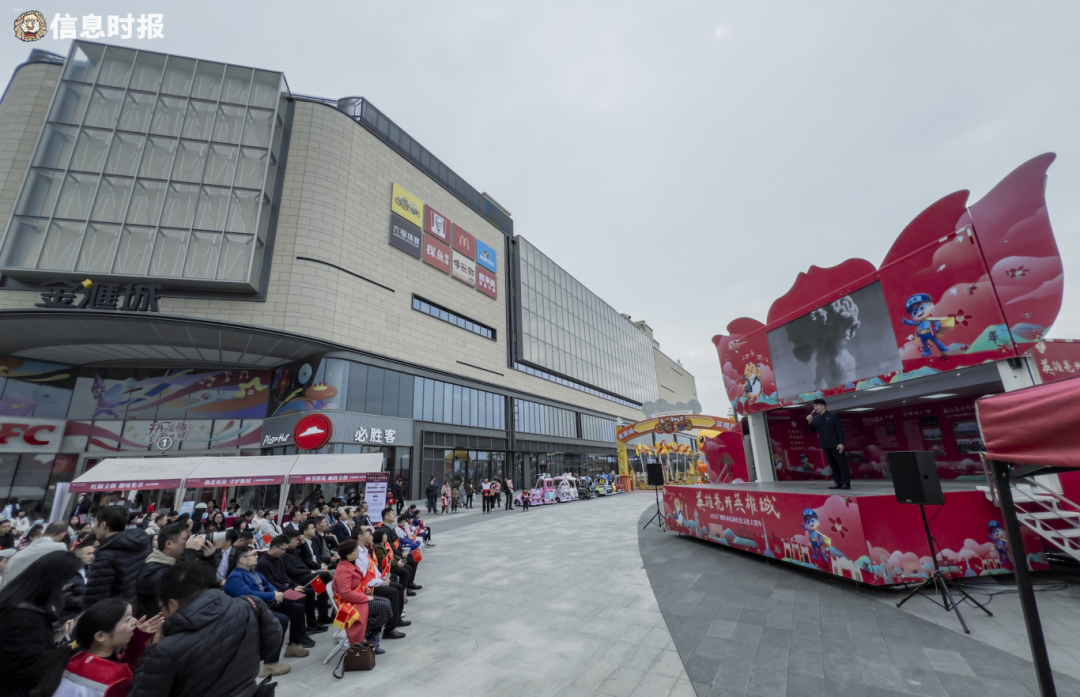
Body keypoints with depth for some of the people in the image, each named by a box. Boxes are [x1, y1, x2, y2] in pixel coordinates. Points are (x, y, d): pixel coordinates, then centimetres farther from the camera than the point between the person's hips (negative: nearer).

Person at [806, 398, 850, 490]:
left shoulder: (833, 416, -5)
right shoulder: (815, 418, 7)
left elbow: (840, 430, -8)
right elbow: (812, 430, 7)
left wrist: (841, 443, -15)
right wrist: (810, 422, -11)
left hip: (835, 444, -5)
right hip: (825, 445, 5)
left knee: (842, 463, -1)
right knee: (833, 465, 8)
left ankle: (846, 483, 3)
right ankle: (838, 483, 12)